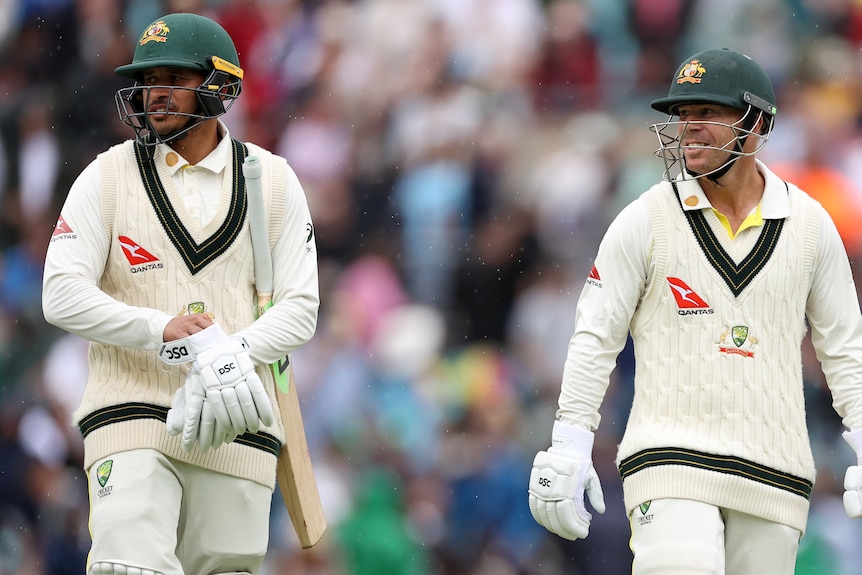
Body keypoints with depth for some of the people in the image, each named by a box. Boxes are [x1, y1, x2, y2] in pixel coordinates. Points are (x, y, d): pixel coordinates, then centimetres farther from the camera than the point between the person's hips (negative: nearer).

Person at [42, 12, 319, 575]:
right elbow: (62, 296, -6)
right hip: (132, 416, -2)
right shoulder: (108, 176, 3)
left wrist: (232, 354, -18)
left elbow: (300, 309, 3)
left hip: (234, 423, 2)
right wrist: (161, 329, -21)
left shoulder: (273, 181, 7)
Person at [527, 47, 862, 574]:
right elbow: (596, 337, 4)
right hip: (671, 464, -3)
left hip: (775, 476, 3)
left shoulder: (810, 224, 8)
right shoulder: (646, 220, 2)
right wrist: (568, 447, -2)